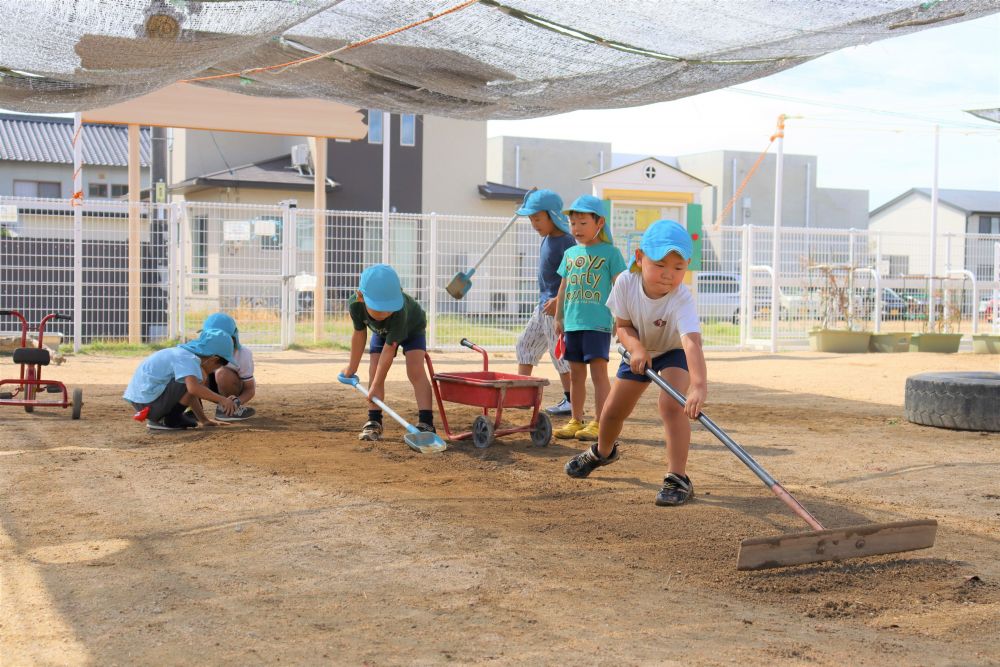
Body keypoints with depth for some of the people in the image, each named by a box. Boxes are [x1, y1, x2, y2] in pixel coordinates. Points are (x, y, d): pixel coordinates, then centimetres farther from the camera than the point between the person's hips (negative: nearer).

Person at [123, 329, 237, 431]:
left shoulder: (183, 352, 16)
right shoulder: (189, 359, -14)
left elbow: (189, 394, 24)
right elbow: (193, 388, -32)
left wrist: (204, 420, 26)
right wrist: (221, 399, -23)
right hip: (148, 401, -10)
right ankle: (171, 420, -4)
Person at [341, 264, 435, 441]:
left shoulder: (399, 312, -48)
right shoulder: (355, 305, -35)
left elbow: (389, 349, -41)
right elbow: (360, 334, -15)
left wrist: (376, 386, -33)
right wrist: (352, 367, -2)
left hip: (412, 328, -4)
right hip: (381, 331, 4)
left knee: (415, 371, -20)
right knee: (374, 372, -9)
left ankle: (426, 422, -24)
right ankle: (374, 422, -2)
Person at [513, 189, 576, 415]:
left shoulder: (566, 242, -18)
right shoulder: (546, 238, 8)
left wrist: (559, 300, -30)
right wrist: (533, 197, 17)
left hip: (557, 306, -10)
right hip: (544, 303, 10)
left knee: (559, 352, -5)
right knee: (526, 343, 14)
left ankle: (571, 402, 3)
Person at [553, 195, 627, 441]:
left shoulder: (610, 252, -2)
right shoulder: (570, 254, 14)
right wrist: (558, 318, 18)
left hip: (598, 322, -6)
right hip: (573, 323, 6)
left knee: (598, 371, -6)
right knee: (576, 373, 11)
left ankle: (599, 423, -2)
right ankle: (576, 420, 19)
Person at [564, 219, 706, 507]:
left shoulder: (681, 300, -40)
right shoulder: (626, 284, -29)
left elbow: (692, 343, -55)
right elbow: (622, 325, -14)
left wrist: (699, 386, -70)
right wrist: (636, 347, -36)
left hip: (675, 352, -4)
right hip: (639, 350, 4)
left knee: (672, 405, -30)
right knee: (613, 410, 12)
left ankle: (678, 478, -22)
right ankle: (602, 451, 46)